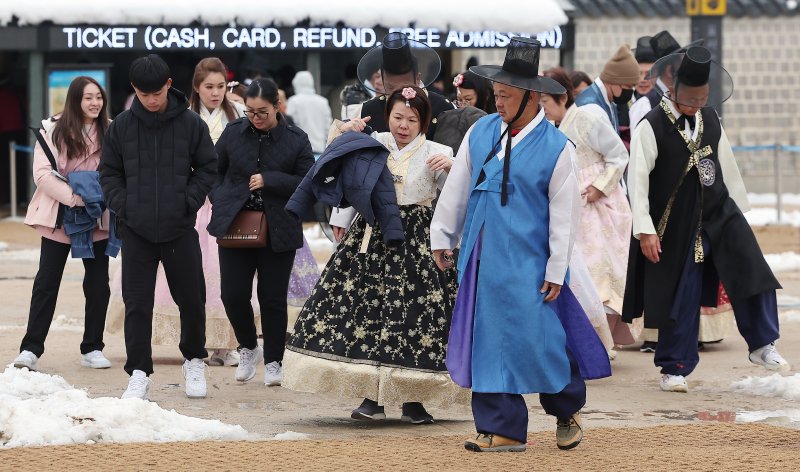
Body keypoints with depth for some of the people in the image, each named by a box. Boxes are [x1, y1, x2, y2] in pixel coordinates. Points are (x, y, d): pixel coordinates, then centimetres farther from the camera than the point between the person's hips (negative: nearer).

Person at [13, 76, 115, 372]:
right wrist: (73, 196, -22)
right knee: (46, 283, -1)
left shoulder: (109, 133, -1)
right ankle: (31, 349, 1)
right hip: (59, 218, -2)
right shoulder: (53, 131, -5)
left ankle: (92, 349, 17)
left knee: (98, 285, 6)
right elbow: (43, 175, -10)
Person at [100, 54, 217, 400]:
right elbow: (109, 172, 9)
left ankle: (194, 361, 30)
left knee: (191, 300, 8)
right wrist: (122, 205, -4)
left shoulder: (190, 124, -2)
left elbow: (207, 168, 6)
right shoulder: (122, 126, 0)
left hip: (180, 229, 0)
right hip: (136, 231, 0)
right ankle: (139, 374, 4)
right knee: (137, 304, -1)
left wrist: (189, 202, -7)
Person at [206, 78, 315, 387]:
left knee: (273, 298, 3)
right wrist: (220, 200, -1)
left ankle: (273, 361, 17)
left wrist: (269, 181, -16)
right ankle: (248, 348, 22)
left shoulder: (296, 140, -3)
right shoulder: (233, 133, 3)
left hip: (278, 231, -2)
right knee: (233, 294, -3)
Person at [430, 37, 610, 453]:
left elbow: (564, 214, -6)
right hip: (481, 259, 5)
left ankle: (567, 409, 23)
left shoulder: (556, 148, -8)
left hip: (526, 263, -5)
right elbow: (456, 188, 13)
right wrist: (442, 236, 15)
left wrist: (556, 271, -7)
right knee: (487, 342, 4)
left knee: (536, 338, -4)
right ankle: (502, 430, 10)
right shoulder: (481, 132, 5)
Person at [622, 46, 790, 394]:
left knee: (752, 271, -11)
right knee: (681, 296, 2)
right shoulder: (652, 127, -13)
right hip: (677, 222, -4)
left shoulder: (710, 118, 5)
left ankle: (762, 345, 1)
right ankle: (674, 368, 16)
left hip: (719, 212, 4)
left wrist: (740, 207, 19)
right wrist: (645, 230, -18)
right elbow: (638, 178, -14)